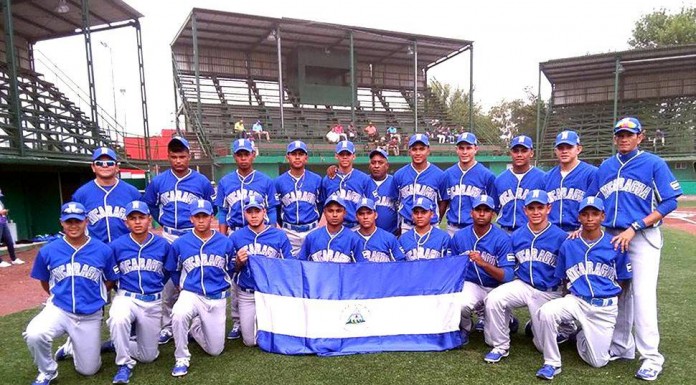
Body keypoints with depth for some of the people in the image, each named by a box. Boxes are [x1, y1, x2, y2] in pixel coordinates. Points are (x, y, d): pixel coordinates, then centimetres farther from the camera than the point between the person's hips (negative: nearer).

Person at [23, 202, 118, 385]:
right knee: (34, 335, -33)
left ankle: (75, 345, 42)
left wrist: (94, 297, 2)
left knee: (88, 370, 7)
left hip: (90, 315, 0)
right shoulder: (47, 251, -6)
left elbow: (110, 281, 5)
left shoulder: (103, 250, -9)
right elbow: (45, 283, 11)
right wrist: (60, 296, 8)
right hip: (58, 310, 0)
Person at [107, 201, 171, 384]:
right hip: (126, 298, -2)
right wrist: (123, 291, 4)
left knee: (148, 356, 6)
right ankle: (125, 364, -14)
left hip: (153, 303, 2)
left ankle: (117, 344, 35)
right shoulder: (116, 245, -6)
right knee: (118, 320, -38)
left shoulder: (163, 245, -4)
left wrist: (154, 286, 6)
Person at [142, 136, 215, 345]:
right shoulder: (158, 181, 3)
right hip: (168, 237, 2)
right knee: (168, 283, 4)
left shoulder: (202, 182, -2)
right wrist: (163, 222, 13)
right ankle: (167, 325, 17)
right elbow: (149, 205, 19)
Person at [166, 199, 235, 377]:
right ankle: (182, 359, -14)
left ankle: (194, 327, 38)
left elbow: (231, 269, 11)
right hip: (191, 294, -1)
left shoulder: (225, 242, -2)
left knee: (215, 350, 7)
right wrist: (181, 287, 7)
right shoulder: (179, 244, -3)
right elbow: (172, 270, 12)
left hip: (217, 299, 1)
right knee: (179, 315, -38)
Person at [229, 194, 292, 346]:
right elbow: (232, 270, 6)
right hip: (247, 295, 1)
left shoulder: (279, 235, -6)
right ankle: (243, 324, 40)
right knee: (250, 341, 9)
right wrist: (238, 262, -15)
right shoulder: (236, 237, -1)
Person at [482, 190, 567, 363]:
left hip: (548, 292, -2)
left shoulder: (561, 237, -9)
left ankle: (537, 325, 41)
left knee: (543, 345, 3)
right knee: (493, 299, -27)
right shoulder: (516, 236, 2)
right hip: (522, 286, 2)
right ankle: (501, 346, -7)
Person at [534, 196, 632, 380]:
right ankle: (552, 363, -12)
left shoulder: (615, 245, -3)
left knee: (598, 362, 0)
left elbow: (624, 280, 7)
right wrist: (572, 297, 0)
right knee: (546, 311, -32)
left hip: (605, 307, 0)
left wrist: (609, 299, 0)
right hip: (576, 301, 0)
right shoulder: (568, 245, 1)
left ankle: (581, 334, 34)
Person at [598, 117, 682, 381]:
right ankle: (621, 347, 23)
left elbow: (670, 202, -8)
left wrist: (634, 228, -16)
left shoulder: (654, 163, -3)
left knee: (643, 295, -9)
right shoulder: (604, 167, 12)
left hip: (643, 238, -5)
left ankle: (651, 357, 1)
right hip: (610, 237, 5)